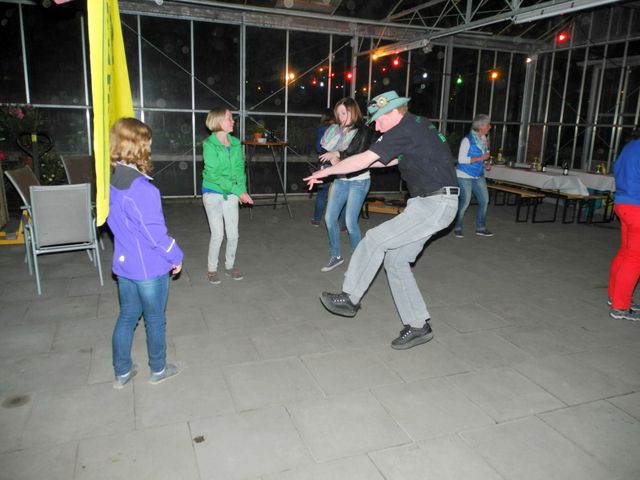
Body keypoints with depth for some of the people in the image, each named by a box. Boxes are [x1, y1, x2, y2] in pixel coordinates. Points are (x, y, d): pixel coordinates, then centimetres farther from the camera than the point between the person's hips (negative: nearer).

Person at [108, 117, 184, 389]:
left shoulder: (112, 183, 0)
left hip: (123, 265, 7)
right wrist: (176, 256, -8)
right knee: (155, 320, 12)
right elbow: (155, 233, -22)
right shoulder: (143, 190, -27)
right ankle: (158, 370, 31)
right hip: (150, 268, -7)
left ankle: (122, 373, 32)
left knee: (127, 317, 19)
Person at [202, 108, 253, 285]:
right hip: (213, 193, -4)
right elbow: (214, 174, -18)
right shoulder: (209, 145, -14)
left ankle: (230, 265, 28)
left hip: (231, 194, 4)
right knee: (218, 234, -3)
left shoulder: (236, 144, 2)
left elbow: (239, 168, 3)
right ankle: (212, 269, 17)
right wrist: (238, 190, -21)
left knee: (233, 234, 7)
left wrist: (242, 189, -13)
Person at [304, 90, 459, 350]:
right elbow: (396, 159, 28)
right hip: (430, 204, 10)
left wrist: (327, 171, -5)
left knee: (375, 239, -11)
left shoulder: (403, 131, -14)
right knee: (395, 260, 7)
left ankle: (349, 297, 5)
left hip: (434, 205, -10)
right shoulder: (418, 125, 16)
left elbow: (363, 160, -16)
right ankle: (418, 326, 14)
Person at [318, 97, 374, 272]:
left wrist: (337, 154, -24)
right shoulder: (336, 130, 6)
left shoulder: (364, 131, -9)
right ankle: (336, 256, 19)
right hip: (340, 180, 6)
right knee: (330, 218, 3)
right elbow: (325, 151, 4)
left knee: (350, 221, -8)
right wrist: (331, 159, -16)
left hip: (358, 181, -6)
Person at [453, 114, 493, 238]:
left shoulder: (483, 138, 4)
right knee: (464, 202, -4)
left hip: (478, 176, 7)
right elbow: (461, 159, -21)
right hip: (465, 176, -7)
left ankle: (481, 228, 18)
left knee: (484, 200, 5)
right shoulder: (467, 140, -17)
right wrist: (481, 158, -21)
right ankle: (457, 228, 13)